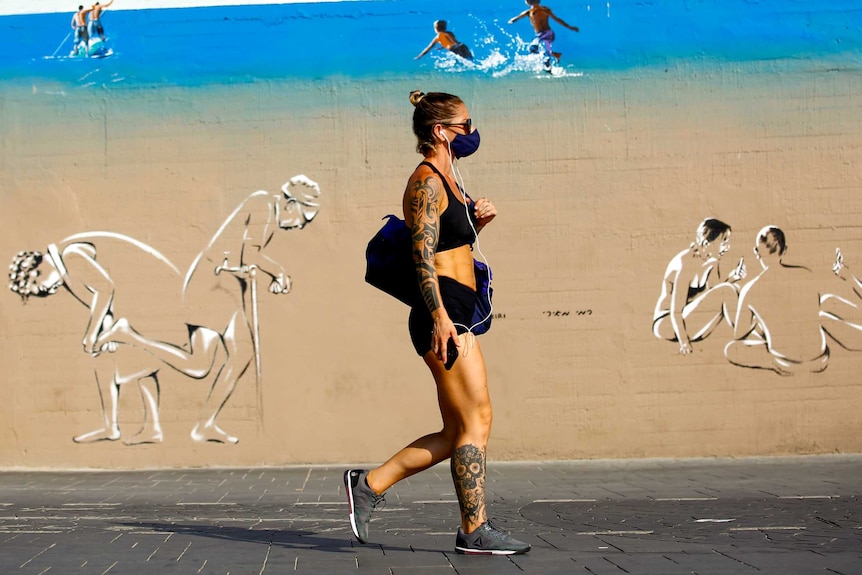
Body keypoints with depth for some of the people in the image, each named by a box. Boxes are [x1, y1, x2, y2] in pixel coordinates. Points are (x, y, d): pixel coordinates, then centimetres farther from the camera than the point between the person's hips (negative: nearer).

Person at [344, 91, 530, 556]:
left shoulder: (445, 181, 21)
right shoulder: (426, 181, -9)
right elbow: (423, 256, -17)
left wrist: (476, 222, 11)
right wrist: (440, 316, -24)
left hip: (452, 316, 10)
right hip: (443, 314, -10)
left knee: (456, 432, 10)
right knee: (477, 420, -6)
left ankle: (370, 484, 14)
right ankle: (475, 531, 1)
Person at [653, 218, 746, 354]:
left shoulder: (712, 261, 4)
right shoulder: (686, 263, -23)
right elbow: (675, 310, -27)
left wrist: (731, 279, -10)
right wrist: (683, 342, -35)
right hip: (667, 324, -9)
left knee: (733, 289, -1)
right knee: (726, 291, -22)